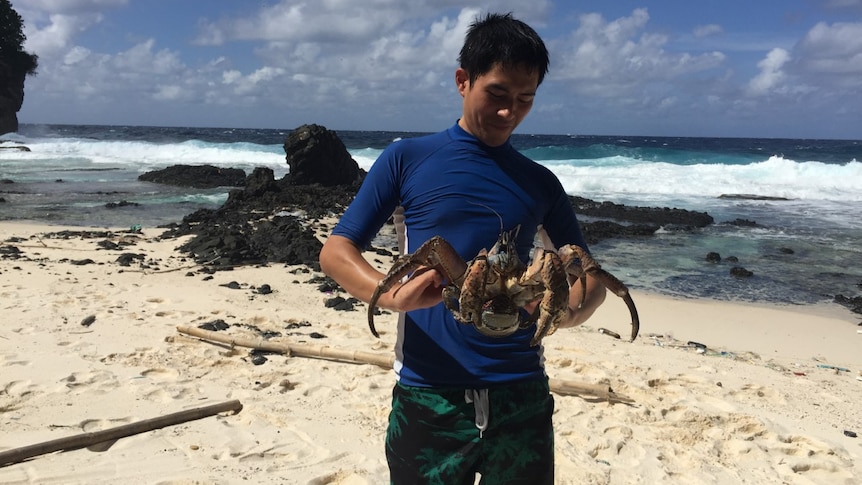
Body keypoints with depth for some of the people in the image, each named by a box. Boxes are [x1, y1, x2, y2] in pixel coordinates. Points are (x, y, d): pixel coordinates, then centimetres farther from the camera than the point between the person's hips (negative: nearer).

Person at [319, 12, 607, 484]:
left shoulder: (540, 184, 10)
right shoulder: (407, 159, 2)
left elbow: (589, 273, 13)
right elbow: (335, 251, -1)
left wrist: (571, 312, -11)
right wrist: (391, 295, -22)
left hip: (522, 396, 3)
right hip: (428, 396, -2)